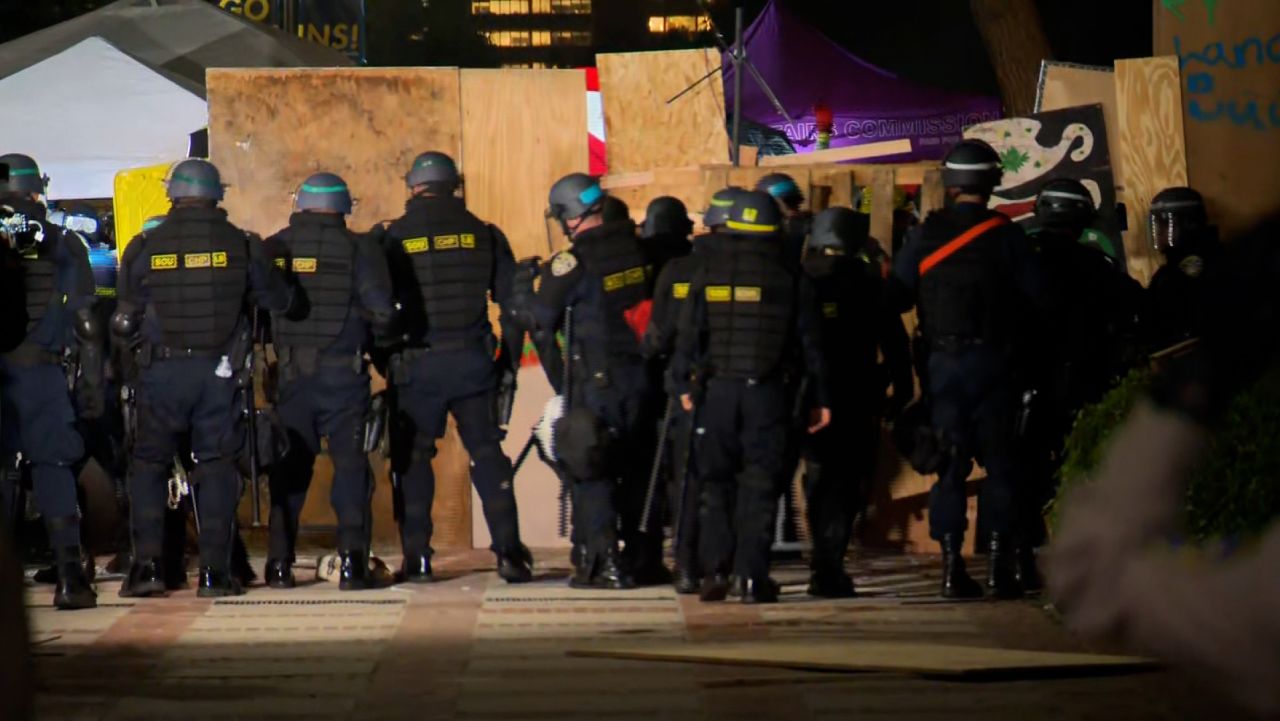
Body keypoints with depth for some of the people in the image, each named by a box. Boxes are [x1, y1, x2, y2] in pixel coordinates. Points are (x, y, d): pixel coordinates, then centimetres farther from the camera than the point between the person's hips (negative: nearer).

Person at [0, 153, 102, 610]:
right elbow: (87, 326, 2)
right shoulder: (64, 249, 4)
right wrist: (91, 384, 5)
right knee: (53, 469, 2)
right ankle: (69, 576, -6)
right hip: (41, 374, 0)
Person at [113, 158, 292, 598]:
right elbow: (280, 300, 7)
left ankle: (147, 563, 1)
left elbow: (125, 321, 2)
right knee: (217, 466, 6)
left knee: (149, 463, 10)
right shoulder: (240, 245, -1)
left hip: (162, 370, 0)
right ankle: (214, 572, 2)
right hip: (220, 373, 0)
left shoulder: (146, 247, -1)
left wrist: (129, 342, 23)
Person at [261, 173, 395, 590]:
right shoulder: (358, 249, -4)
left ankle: (279, 563, 9)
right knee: (351, 464, 2)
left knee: (289, 467, 10)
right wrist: (373, 335, 10)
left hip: (291, 377, 3)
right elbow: (381, 313, -11)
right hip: (343, 375, -2)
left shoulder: (273, 249, 4)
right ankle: (352, 561, -5)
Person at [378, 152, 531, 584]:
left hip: (417, 365, -1)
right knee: (488, 455, 6)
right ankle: (509, 553, -1)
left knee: (414, 459, 8)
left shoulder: (394, 239, 0)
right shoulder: (484, 235, 6)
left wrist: (385, 363, 7)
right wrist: (509, 362, 12)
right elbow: (512, 303, 6)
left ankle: (417, 559, 5)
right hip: (473, 362, 1)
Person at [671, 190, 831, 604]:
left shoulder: (708, 275, 2)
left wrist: (684, 385, 13)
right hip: (768, 393, -1)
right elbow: (809, 342, 3)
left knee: (716, 482, 10)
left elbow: (688, 335, 3)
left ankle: (714, 571, 5)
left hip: (717, 388, 1)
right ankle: (753, 578, -3)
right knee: (760, 485, 1)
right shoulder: (791, 279, 1)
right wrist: (819, 398, 9)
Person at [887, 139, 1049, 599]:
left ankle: (952, 565, 1)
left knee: (949, 461, 6)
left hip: (942, 362, 2)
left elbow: (896, 297, 1)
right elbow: (1038, 295, -5)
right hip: (992, 362, -2)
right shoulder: (1005, 235, -5)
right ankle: (999, 561, -1)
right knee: (1000, 461, 4)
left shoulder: (926, 234, 0)